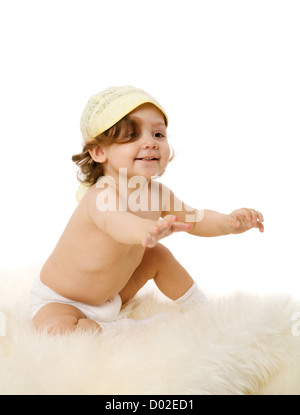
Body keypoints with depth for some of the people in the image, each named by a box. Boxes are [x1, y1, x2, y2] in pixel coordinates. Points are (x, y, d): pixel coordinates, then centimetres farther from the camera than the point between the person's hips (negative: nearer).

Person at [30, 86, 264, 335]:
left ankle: (202, 309, 24)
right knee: (60, 332, -34)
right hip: (60, 300, -7)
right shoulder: (100, 196, -36)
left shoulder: (157, 193, -12)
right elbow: (114, 221, -58)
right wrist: (146, 230, -82)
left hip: (112, 293, 7)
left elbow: (193, 219, 1)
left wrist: (229, 222, -20)